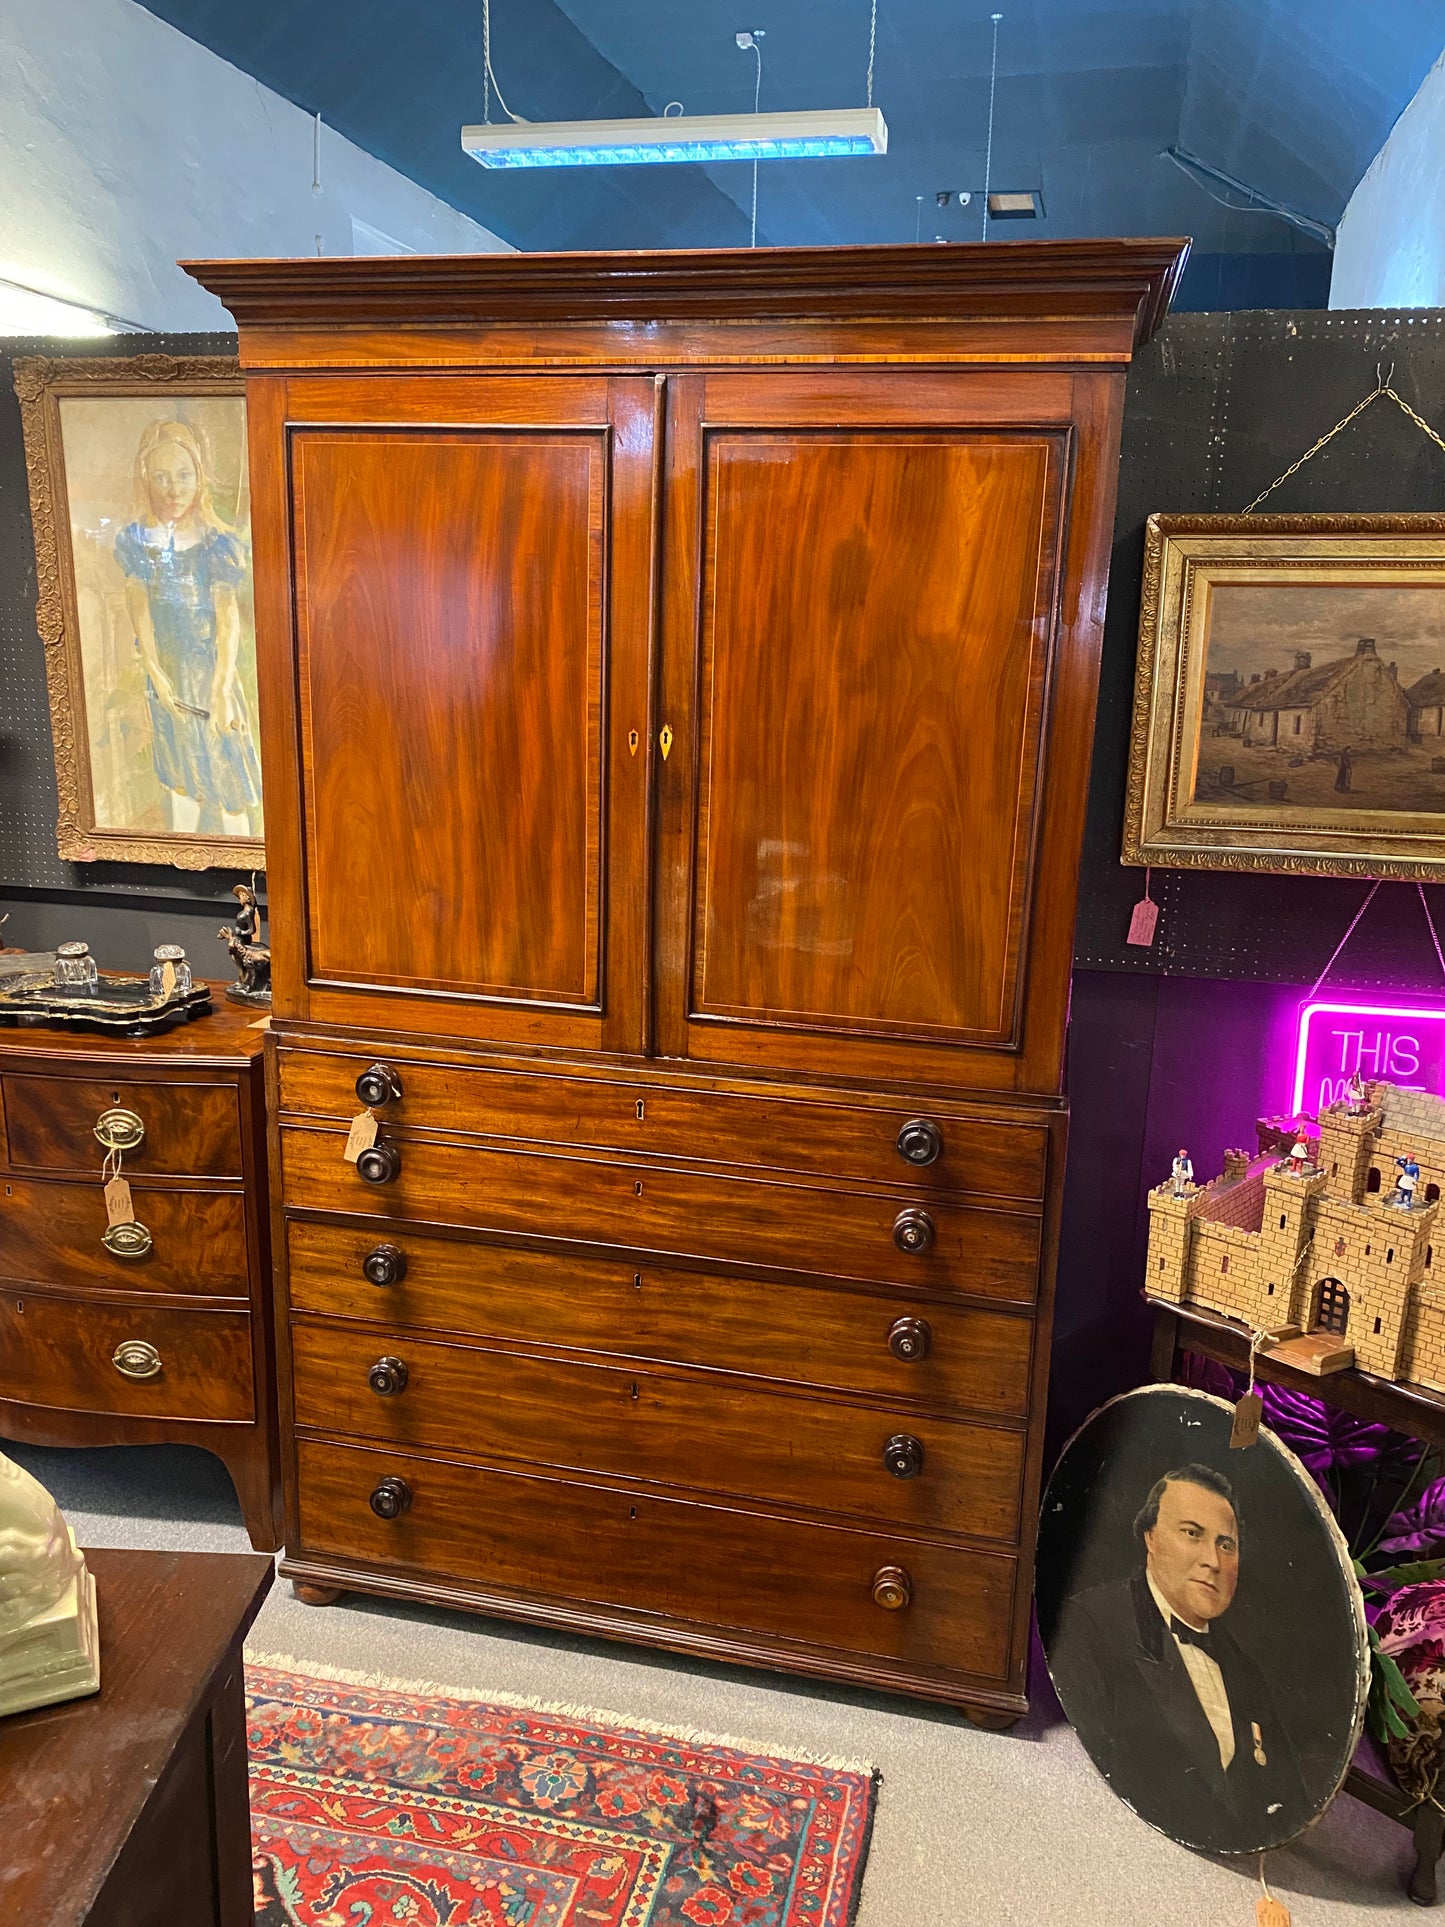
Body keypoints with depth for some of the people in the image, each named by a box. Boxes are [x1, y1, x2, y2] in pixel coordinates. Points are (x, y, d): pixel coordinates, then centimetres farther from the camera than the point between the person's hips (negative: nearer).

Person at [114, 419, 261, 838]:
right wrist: (155, 672, -19)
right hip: (165, 666, 3)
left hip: (210, 665, -3)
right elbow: (138, 605, -8)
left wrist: (221, 690, -32)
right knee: (178, 770, 17)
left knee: (225, 762, 2)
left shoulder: (216, 542, -15)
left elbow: (228, 617, -22)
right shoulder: (136, 539, -5)